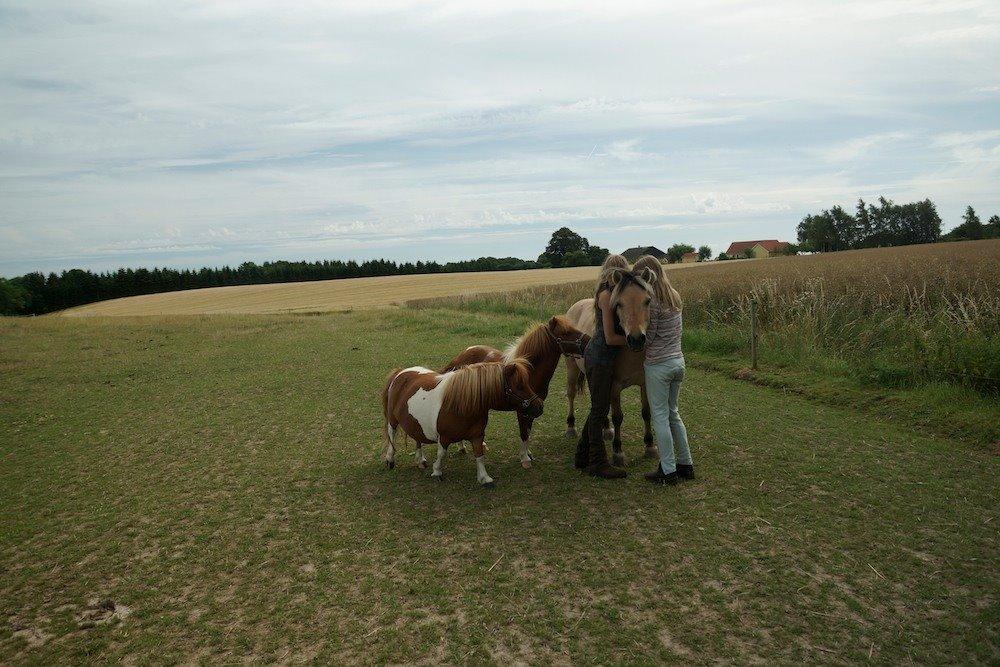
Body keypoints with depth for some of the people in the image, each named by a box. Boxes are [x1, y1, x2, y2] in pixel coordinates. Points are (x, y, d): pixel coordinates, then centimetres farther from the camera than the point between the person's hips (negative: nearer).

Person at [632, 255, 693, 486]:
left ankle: (668, 471, 9)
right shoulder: (674, 296, 6)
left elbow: (646, 339, -14)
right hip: (678, 361, 8)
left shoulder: (652, 303, -18)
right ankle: (686, 464, 25)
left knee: (660, 417, 3)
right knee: (673, 413, 19)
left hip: (658, 365, -8)